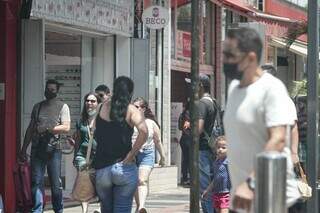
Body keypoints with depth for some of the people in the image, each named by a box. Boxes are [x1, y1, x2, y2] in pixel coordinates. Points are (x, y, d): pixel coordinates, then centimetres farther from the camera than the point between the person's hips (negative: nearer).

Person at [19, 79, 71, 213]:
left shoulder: (62, 107, 5)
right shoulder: (37, 107, 16)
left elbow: (66, 128, -6)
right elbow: (30, 129, 18)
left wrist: (47, 129, -12)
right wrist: (23, 149, 15)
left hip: (53, 148, -3)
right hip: (37, 148, 3)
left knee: (56, 184, 0)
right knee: (36, 182, -2)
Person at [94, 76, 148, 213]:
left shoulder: (104, 107, 8)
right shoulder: (132, 110, -4)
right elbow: (143, 131, -21)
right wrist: (130, 155, -13)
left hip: (101, 170, 3)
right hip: (124, 169, -3)